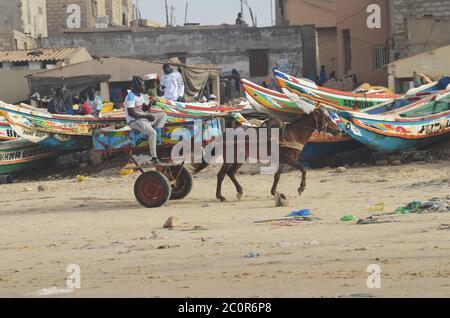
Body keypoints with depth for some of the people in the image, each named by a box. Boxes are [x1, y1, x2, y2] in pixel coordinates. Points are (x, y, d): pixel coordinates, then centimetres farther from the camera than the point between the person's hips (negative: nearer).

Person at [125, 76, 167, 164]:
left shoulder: (140, 95, 12)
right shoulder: (131, 97, -18)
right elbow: (131, 113, -26)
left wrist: (150, 104, -3)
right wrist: (146, 116, -23)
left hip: (143, 117, 10)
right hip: (134, 121, -10)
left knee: (163, 115, 10)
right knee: (152, 133, -30)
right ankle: (154, 158, -30)